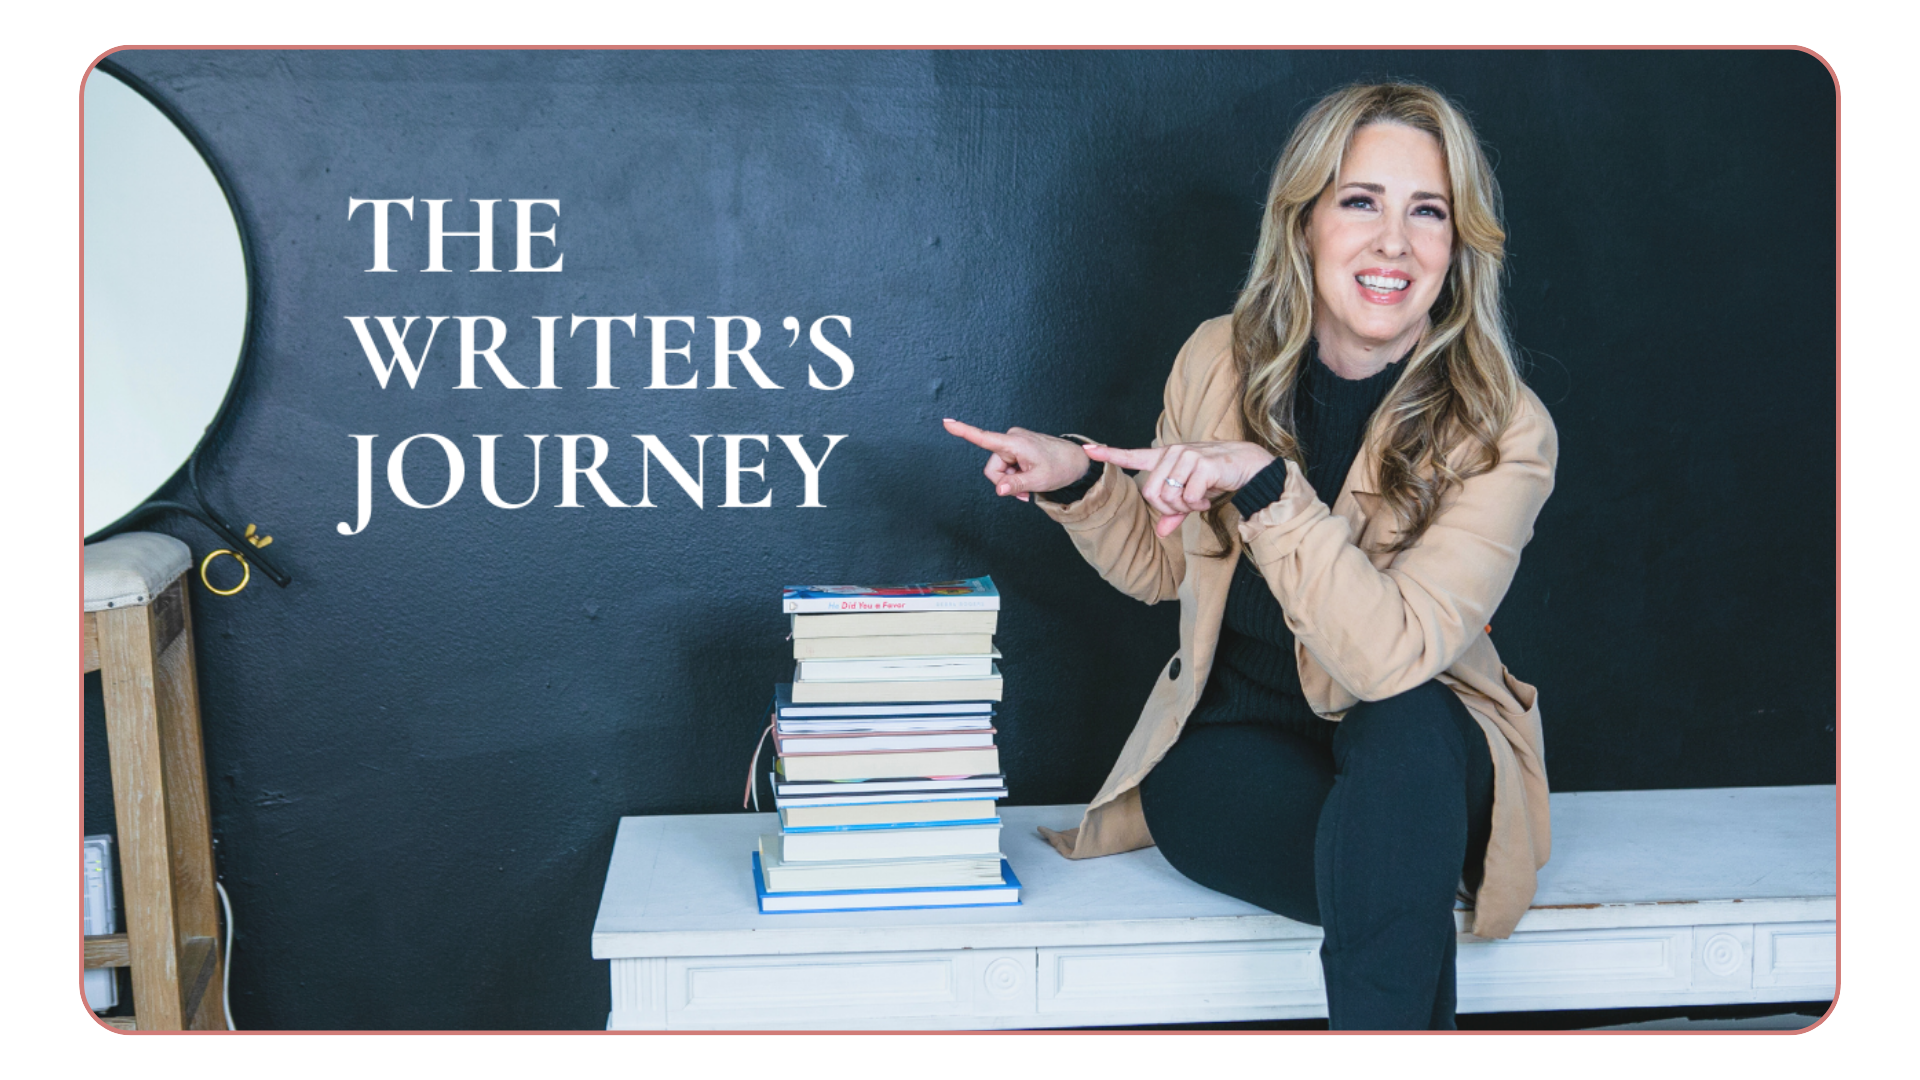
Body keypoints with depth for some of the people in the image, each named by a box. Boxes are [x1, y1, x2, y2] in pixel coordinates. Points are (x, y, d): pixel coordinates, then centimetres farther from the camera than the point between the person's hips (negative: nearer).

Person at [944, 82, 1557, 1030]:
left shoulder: (1503, 433, -15)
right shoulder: (1221, 362, -5)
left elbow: (1392, 654, -29)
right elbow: (1160, 566, 12)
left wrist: (1263, 482, -36)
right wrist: (1078, 480, -8)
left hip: (1421, 758, 0)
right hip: (1230, 742, 1)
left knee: (1405, 722, -38)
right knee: (1392, 866, -33)